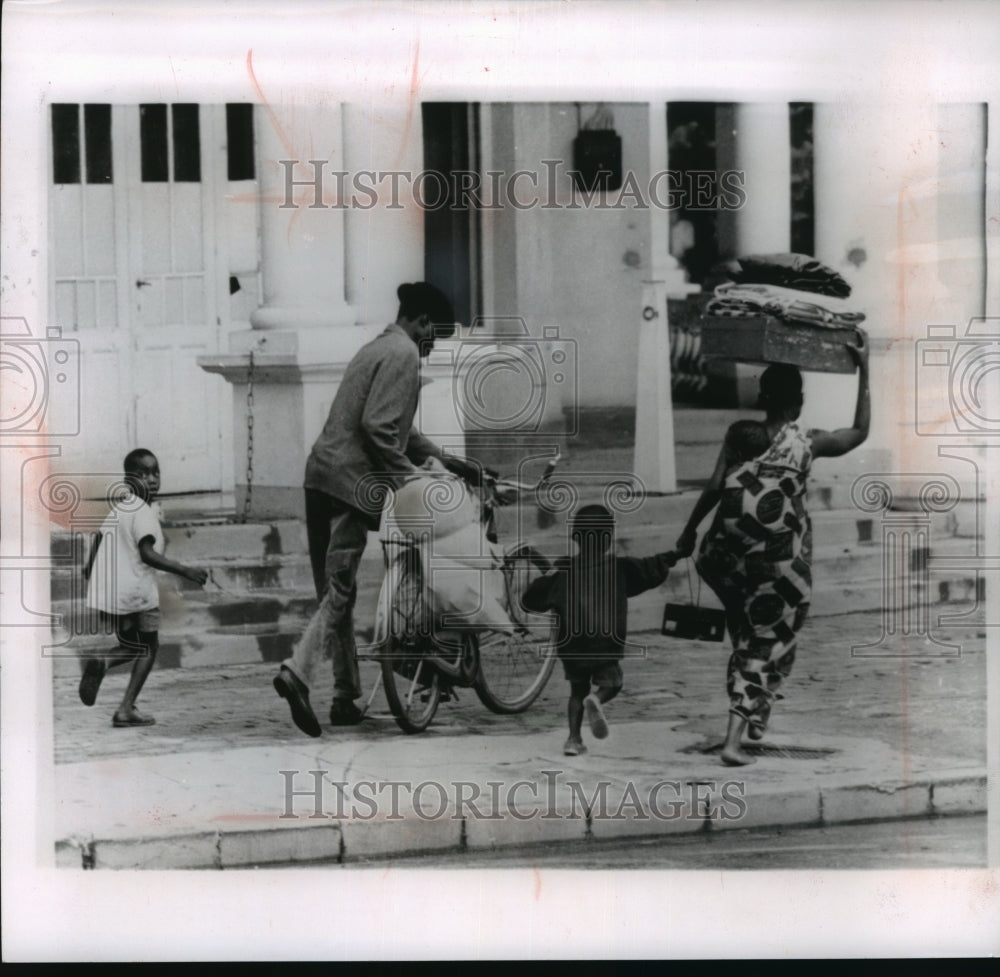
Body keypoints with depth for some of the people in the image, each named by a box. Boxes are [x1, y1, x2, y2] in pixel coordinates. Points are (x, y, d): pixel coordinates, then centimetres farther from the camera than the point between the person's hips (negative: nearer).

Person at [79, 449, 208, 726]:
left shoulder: (117, 508, 12)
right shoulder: (143, 512, -14)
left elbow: (99, 538, 25)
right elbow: (147, 554, -24)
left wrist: (90, 568, 43)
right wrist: (185, 571, -24)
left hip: (105, 592, 7)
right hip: (135, 593, -7)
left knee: (132, 646, 24)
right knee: (148, 647, 11)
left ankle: (102, 662, -8)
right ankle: (126, 709, 1)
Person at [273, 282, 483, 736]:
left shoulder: (379, 347, 25)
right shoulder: (403, 353, -7)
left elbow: (397, 427, 31)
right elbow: (377, 428, -18)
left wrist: (446, 460, 30)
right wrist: (409, 477, -8)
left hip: (321, 474, 10)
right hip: (353, 481, -10)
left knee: (334, 589, 10)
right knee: (339, 590, -11)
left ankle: (346, 698, 17)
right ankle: (298, 670, -28)